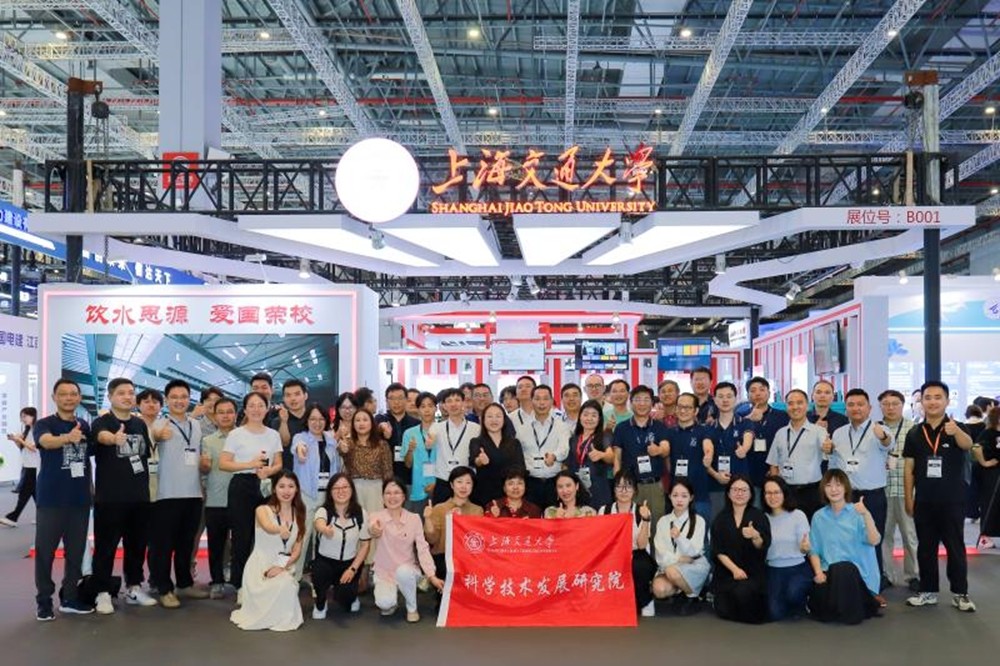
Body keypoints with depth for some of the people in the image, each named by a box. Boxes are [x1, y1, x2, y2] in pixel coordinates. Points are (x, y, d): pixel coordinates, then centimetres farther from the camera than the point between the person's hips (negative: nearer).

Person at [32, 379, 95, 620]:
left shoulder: (85, 426, 8)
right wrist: (68, 437, -51)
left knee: (76, 551, 9)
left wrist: (91, 488, 15)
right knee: (45, 551, 1)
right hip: (50, 499, -4)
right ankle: (44, 601, 10)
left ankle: (70, 598, 19)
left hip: (80, 499, 4)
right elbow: (46, 441, -30)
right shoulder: (43, 424, -7)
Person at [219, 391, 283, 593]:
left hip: (265, 487, 3)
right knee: (242, 538, -1)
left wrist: (269, 470, -11)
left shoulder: (273, 435, 10)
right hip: (242, 487, -3)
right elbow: (223, 464, -6)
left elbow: (278, 464, 12)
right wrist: (250, 465, -17)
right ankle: (239, 585, 8)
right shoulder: (236, 434, -1)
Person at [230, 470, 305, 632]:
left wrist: (282, 566, -14)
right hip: (259, 567, -3)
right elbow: (268, 527, -29)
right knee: (282, 586, -33)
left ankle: (282, 618, -2)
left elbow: (297, 550, 6)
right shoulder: (263, 510, -3)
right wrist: (281, 529, -54)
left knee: (287, 584, -33)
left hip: (284, 568, 3)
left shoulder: (299, 514, 10)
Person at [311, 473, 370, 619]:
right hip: (325, 561, -1)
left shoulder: (361, 514, -10)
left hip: (350, 563, 1)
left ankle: (351, 596, 21)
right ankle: (320, 604, 1)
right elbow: (318, 522, -42)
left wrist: (353, 569, -12)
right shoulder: (324, 511, -16)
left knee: (344, 597, -20)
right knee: (320, 571, -33)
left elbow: (365, 544, -1)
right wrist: (323, 529, -67)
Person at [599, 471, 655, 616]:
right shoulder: (604, 511, 3)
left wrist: (645, 520, -23)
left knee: (638, 567, -36)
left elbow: (641, 545, -12)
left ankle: (645, 602, -7)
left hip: (636, 556, -1)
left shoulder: (642, 512, -1)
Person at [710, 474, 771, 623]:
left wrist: (755, 536, -36)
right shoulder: (721, 519, 5)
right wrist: (734, 569, -15)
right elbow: (718, 551, -1)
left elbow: (763, 546, -13)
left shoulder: (759, 516, -1)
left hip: (753, 571, -2)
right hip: (726, 571, 2)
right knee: (724, 611, -17)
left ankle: (751, 613, 1)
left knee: (743, 592, -33)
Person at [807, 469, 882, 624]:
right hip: (829, 571, 2)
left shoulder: (857, 513, -1)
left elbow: (874, 541, -16)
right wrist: (818, 572, -10)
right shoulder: (819, 517, 9)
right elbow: (814, 550, 8)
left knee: (842, 571, -39)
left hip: (855, 569, -2)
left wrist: (867, 515, -29)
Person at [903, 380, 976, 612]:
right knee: (925, 548, 9)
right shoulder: (914, 434, 4)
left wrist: (956, 432, -52)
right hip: (924, 501, 3)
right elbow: (909, 468, 7)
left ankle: (960, 593, 13)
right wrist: (909, 499, 3)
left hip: (952, 501, -3)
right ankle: (928, 591, 19)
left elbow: (967, 444, -30)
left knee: (955, 547, 3)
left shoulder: (956, 429, -6)